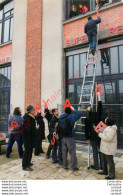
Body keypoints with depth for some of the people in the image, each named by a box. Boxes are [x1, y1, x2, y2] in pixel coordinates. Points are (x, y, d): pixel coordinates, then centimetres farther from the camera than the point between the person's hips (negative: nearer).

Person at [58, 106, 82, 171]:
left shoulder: (61, 117, 3)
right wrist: (73, 109, -5)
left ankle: (64, 165, 25)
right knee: (72, 152, 4)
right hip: (70, 137, -5)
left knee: (64, 152, 16)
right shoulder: (71, 116, -14)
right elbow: (80, 114, -12)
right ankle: (73, 167, 11)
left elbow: (58, 127, 10)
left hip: (63, 137, 6)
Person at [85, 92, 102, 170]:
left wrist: (87, 138, 6)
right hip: (100, 135, 2)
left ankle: (96, 166, 17)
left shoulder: (87, 119, -4)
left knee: (95, 151, 9)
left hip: (93, 137, -2)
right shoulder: (97, 115, -1)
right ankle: (102, 165, 23)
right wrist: (99, 95, 12)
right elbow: (100, 106, 6)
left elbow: (87, 129, -4)